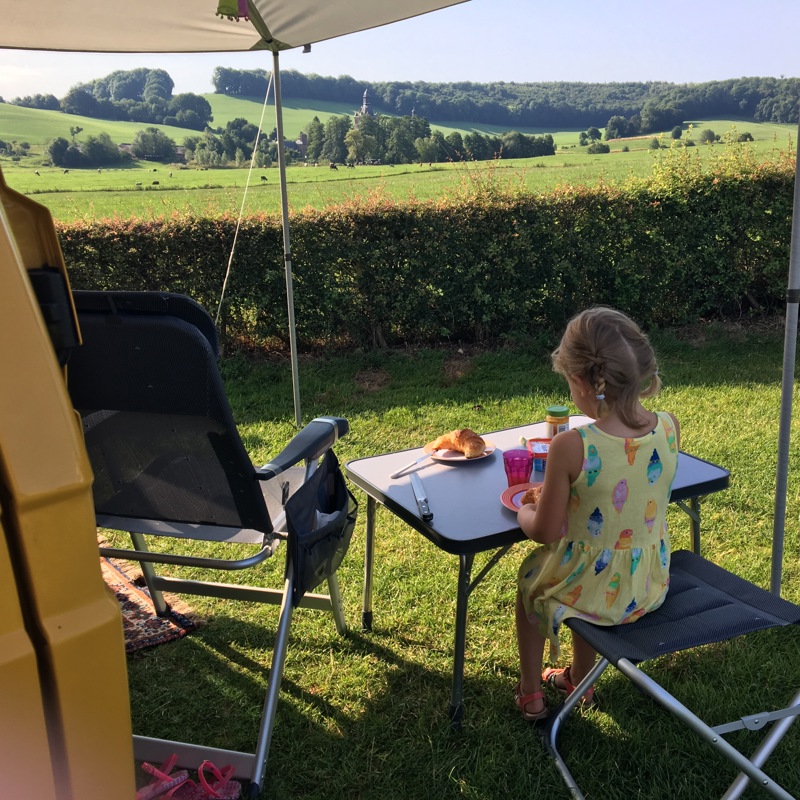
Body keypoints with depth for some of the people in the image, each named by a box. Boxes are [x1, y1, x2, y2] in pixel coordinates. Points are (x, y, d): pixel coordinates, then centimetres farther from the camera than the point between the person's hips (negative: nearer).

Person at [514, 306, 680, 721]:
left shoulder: (570, 446, -30)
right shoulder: (669, 427, -14)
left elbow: (545, 532, -17)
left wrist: (524, 513, 3)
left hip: (592, 589, -5)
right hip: (650, 583, 5)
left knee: (530, 573, 29)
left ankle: (530, 694, 42)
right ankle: (580, 680, 53)